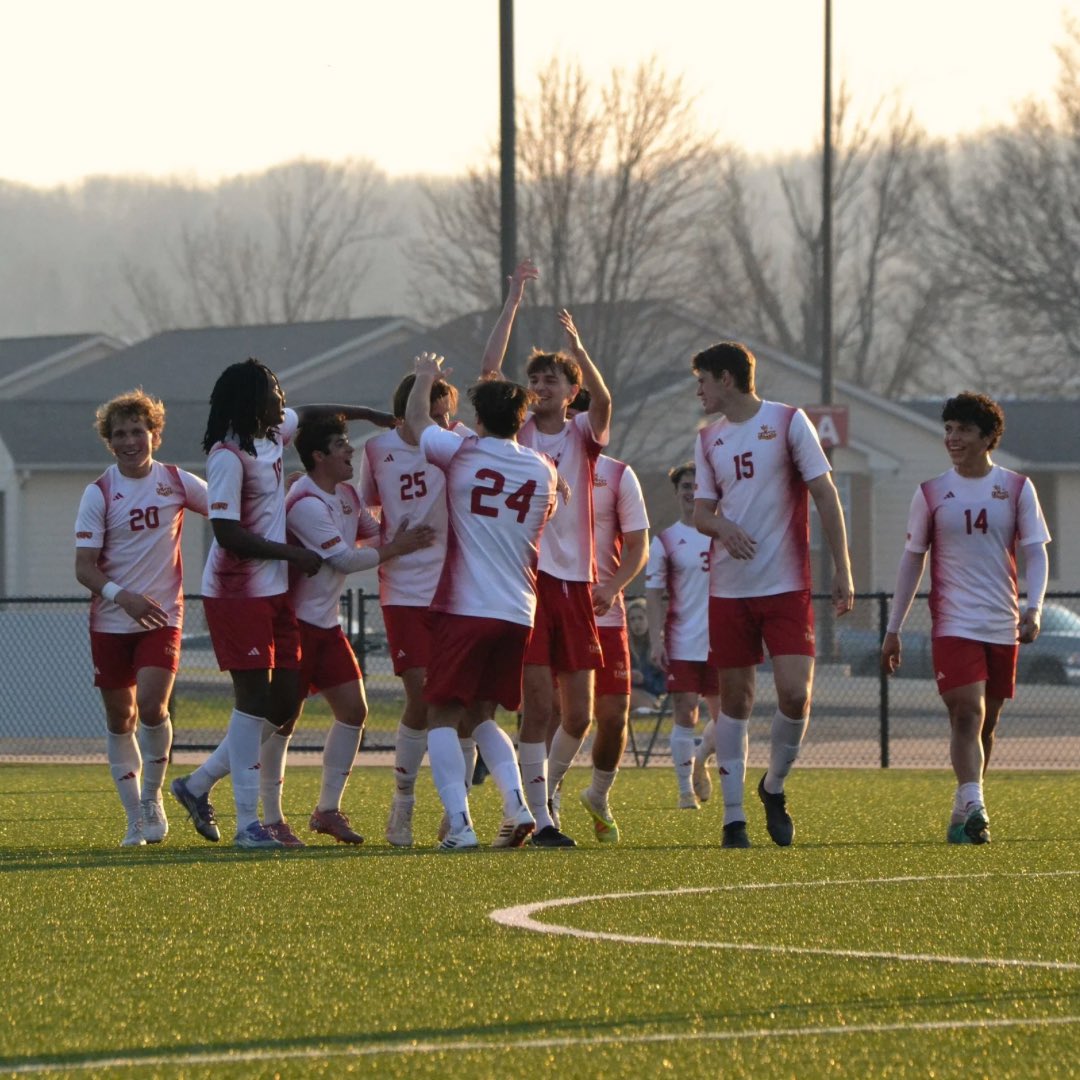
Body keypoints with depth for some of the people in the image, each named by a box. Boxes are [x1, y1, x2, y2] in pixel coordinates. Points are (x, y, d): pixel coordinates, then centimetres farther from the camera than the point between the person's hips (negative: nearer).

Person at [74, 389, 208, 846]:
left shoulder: (177, 482, 0)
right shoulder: (99, 493, -5)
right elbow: (84, 566, -8)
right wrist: (122, 595, -25)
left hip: (162, 618, -1)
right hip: (111, 621, 1)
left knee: (152, 706, -19)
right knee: (120, 718, 7)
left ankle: (152, 798, 4)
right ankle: (135, 818, 19)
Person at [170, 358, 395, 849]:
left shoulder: (273, 434, 8)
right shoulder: (228, 455, -18)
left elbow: (309, 413, 31)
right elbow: (228, 534, -22)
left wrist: (373, 416, 33)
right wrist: (294, 554, -15)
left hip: (274, 592, 9)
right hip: (237, 593, -9)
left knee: (284, 701, 6)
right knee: (255, 698, -10)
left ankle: (198, 785, 19)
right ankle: (248, 823, -7)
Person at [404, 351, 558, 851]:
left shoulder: (462, 453, -3)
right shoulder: (544, 471, 7)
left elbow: (415, 420, 15)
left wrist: (426, 375, 33)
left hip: (464, 608, -5)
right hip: (520, 612, 5)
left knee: (442, 716, -1)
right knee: (481, 715, 19)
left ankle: (459, 822, -16)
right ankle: (517, 804, 0)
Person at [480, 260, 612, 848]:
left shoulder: (583, 434, 10)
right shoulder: (517, 430, 7)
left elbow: (603, 401, -12)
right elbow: (489, 370, -4)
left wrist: (577, 348, -27)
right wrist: (514, 299, -6)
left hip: (575, 583, 3)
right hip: (527, 577, -3)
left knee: (578, 714, 4)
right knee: (537, 703, -9)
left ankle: (543, 791, 24)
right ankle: (538, 816, -5)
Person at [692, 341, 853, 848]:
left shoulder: (788, 422, -1)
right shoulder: (708, 440, 11)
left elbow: (825, 495, -1)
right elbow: (701, 511, 11)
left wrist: (842, 569, -6)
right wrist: (722, 527, -14)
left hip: (786, 587, -3)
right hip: (728, 590, 3)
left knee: (795, 693, -13)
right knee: (734, 698, 2)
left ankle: (774, 787, 11)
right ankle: (733, 815, 8)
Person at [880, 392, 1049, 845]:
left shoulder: (1016, 488, 5)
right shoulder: (932, 493, 5)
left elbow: (1035, 552, 2)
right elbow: (912, 561, 10)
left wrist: (1033, 607, -16)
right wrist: (893, 630, 9)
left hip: (1003, 625, 2)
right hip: (953, 623, -2)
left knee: (986, 723, 8)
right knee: (967, 712, -18)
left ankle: (963, 817, 20)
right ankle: (973, 808, -29)